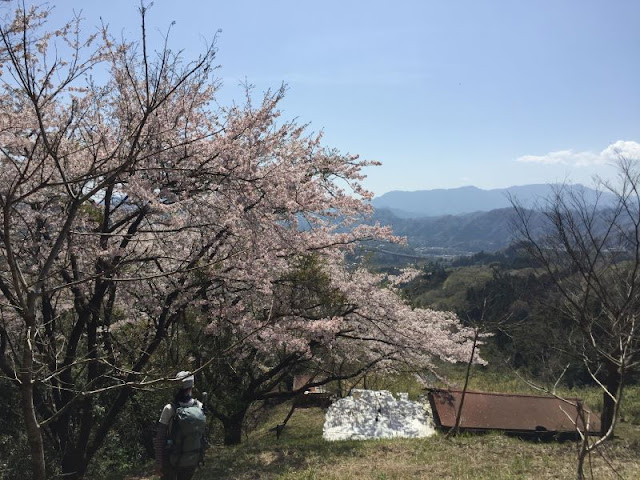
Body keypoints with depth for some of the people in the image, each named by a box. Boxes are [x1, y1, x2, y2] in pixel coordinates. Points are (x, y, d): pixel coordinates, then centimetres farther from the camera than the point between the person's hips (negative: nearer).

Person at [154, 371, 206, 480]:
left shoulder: (169, 409, -19)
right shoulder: (200, 407, -8)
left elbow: (160, 438, -15)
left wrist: (158, 462, -7)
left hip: (172, 460, -3)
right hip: (193, 460, 3)